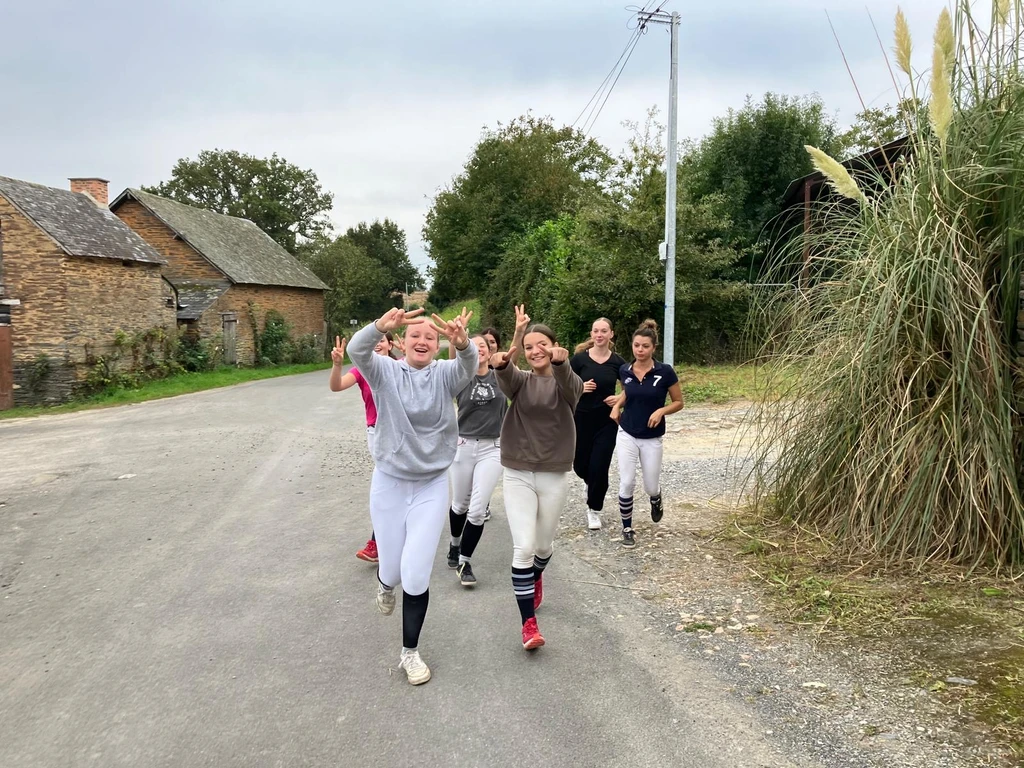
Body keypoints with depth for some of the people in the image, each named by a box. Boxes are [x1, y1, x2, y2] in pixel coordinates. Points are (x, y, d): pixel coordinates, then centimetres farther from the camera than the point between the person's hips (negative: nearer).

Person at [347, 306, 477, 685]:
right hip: (389, 483, 1)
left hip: (432, 486, -1)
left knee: (416, 574, -4)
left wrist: (461, 341, -54)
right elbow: (357, 350, -28)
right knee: (392, 568, 14)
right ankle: (385, 584, 54)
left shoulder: (445, 374, -7)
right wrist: (381, 326, -50)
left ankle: (410, 653, 18)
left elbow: (469, 364, -30)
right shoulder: (386, 372, -7)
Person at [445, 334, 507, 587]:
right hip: (463, 446, 0)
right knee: (460, 504, 16)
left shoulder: (500, 376, 2)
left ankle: (465, 561, 10)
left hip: (492, 449, 0)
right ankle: (455, 543, 46)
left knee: (477, 510, -6)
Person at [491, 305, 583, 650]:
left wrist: (561, 363, -54)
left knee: (543, 546, 15)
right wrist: (502, 361, -51)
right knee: (523, 547, -10)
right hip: (518, 474, 0)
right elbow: (505, 376, -26)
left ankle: (535, 577, 50)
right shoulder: (520, 380, -1)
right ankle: (529, 624, -1)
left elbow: (572, 387, -30)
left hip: (554, 476, 0)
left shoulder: (565, 382, -4)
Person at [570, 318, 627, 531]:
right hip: (582, 419, 0)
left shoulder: (618, 362, -3)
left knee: (599, 467, -3)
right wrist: (579, 388, -19)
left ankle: (594, 509, 18)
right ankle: (594, 486, 45)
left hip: (607, 422, 0)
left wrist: (620, 399, -13)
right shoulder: (579, 358, -5)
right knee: (580, 466, 10)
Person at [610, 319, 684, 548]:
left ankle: (655, 498, 45)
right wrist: (617, 405, 0)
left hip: (652, 438, -1)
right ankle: (627, 528, 13)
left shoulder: (665, 372, -13)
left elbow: (678, 402, -3)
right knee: (626, 483, -6)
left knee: (650, 487, 6)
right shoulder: (625, 371, -4)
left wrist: (661, 411, -21)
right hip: (627, 435, 2)